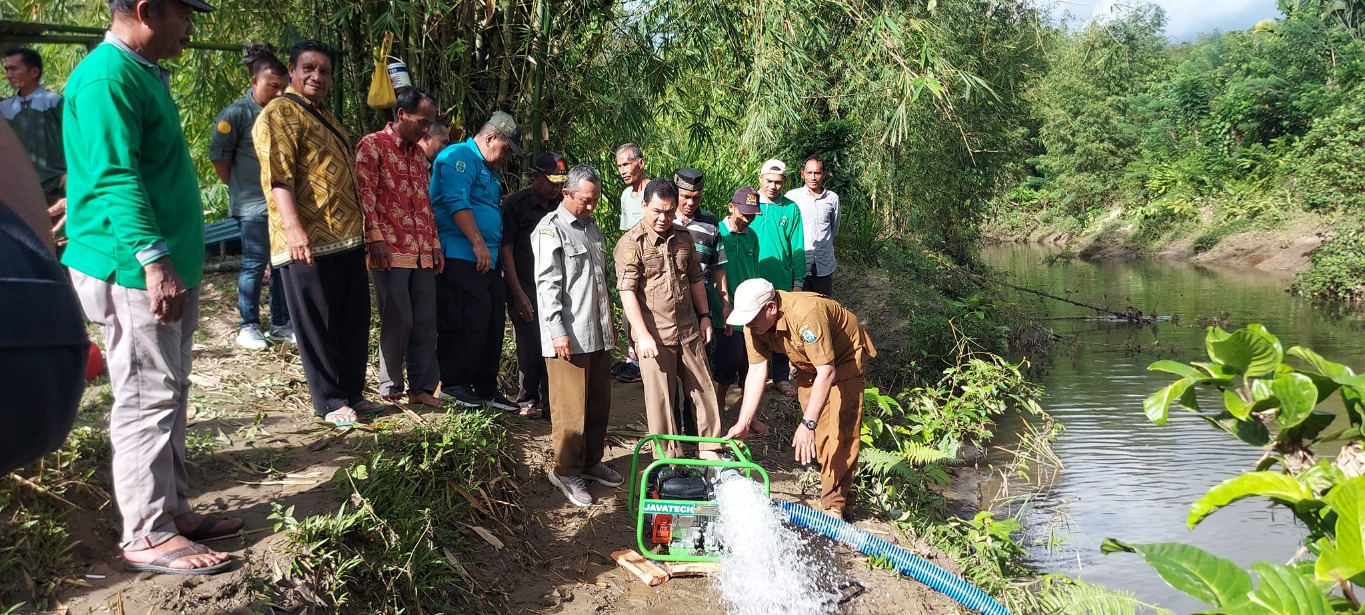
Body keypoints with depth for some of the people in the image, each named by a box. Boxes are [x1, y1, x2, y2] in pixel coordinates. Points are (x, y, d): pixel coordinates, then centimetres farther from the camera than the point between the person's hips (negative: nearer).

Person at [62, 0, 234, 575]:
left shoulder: (143, 74, 18)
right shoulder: (105, 77, -14)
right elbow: (114, 177, -22)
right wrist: (153, 258, -29)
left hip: (169, 267, 10)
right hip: (135, 273, -10)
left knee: (169, 395, 14)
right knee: (148, 399, -5)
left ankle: (172, 508, 24)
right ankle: (147, 536, 3)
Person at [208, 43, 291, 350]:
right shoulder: (236, 114, -10)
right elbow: (219, 158, -6)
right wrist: (241, 189, 1)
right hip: (254, 205, -5)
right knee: (255, 265, 2)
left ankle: (280, 324, 22)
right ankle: (248, 326, 16)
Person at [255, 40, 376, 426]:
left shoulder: (325, 117, 22)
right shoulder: (279, 114, -6)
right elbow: (278, 176, -17)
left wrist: (361, 229, 26)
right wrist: (294, 228, -28)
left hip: (347, 237, 9)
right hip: (308, 242, -9)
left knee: (355, 322, 13)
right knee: (318, 326, 1)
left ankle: (353, 393, 24)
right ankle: (330, 401, 11)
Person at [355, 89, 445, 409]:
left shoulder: (419, 152, 20)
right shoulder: (372, 145, -2)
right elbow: (364, 193, -10)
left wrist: (435, 244, 16)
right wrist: (375, 238, -18)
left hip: (423, 252, 7)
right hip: (390, 251, -7)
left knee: (426, 321, 6)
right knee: (397, 320, -4)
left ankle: (422, 387, 14)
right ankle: (390, 388, 11)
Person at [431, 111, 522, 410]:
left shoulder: (488, 169, 25)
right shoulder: (459, 157, -6)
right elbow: (457, 202, -19)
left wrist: (496, 253, 26)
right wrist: (478, 243, -22)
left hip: (486, 259, 10)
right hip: (461, 256, -10)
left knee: (493, 320, 8)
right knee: (469, 319, -12)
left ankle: (486, 387, 16)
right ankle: (453, 383, 0)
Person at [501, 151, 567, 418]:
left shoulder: (562, 204, 7)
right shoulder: (516, 204, -4)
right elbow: (506, 250, -5)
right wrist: (518, 294, -9)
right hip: (525, 290, -3)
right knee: (531, 346, -5)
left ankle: (549, 402, 11)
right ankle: (527, 401, 12)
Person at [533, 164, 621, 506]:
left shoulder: (592, 228, 18)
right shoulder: (551, 229, -7)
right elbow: (547, 284, -13)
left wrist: (610, 322, 23)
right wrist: (557, 331, -18)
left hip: (598, 334, 8)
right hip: (569, 336, -7)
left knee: (599, 403, 11)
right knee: (571, 407, -2)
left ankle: (591, 461, 25)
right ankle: (567, 471, 10)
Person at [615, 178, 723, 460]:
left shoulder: (683, 238, 8)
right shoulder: (631, 243, -10)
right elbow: (627, 291, -15)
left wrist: (705, 315, 14)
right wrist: (643, 335, -20)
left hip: (689, 330, 5)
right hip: (654, 335, -5)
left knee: (704, 389, 11)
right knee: (660, 399, 3)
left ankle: (710, 448, 26)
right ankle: (668, 460, 16)